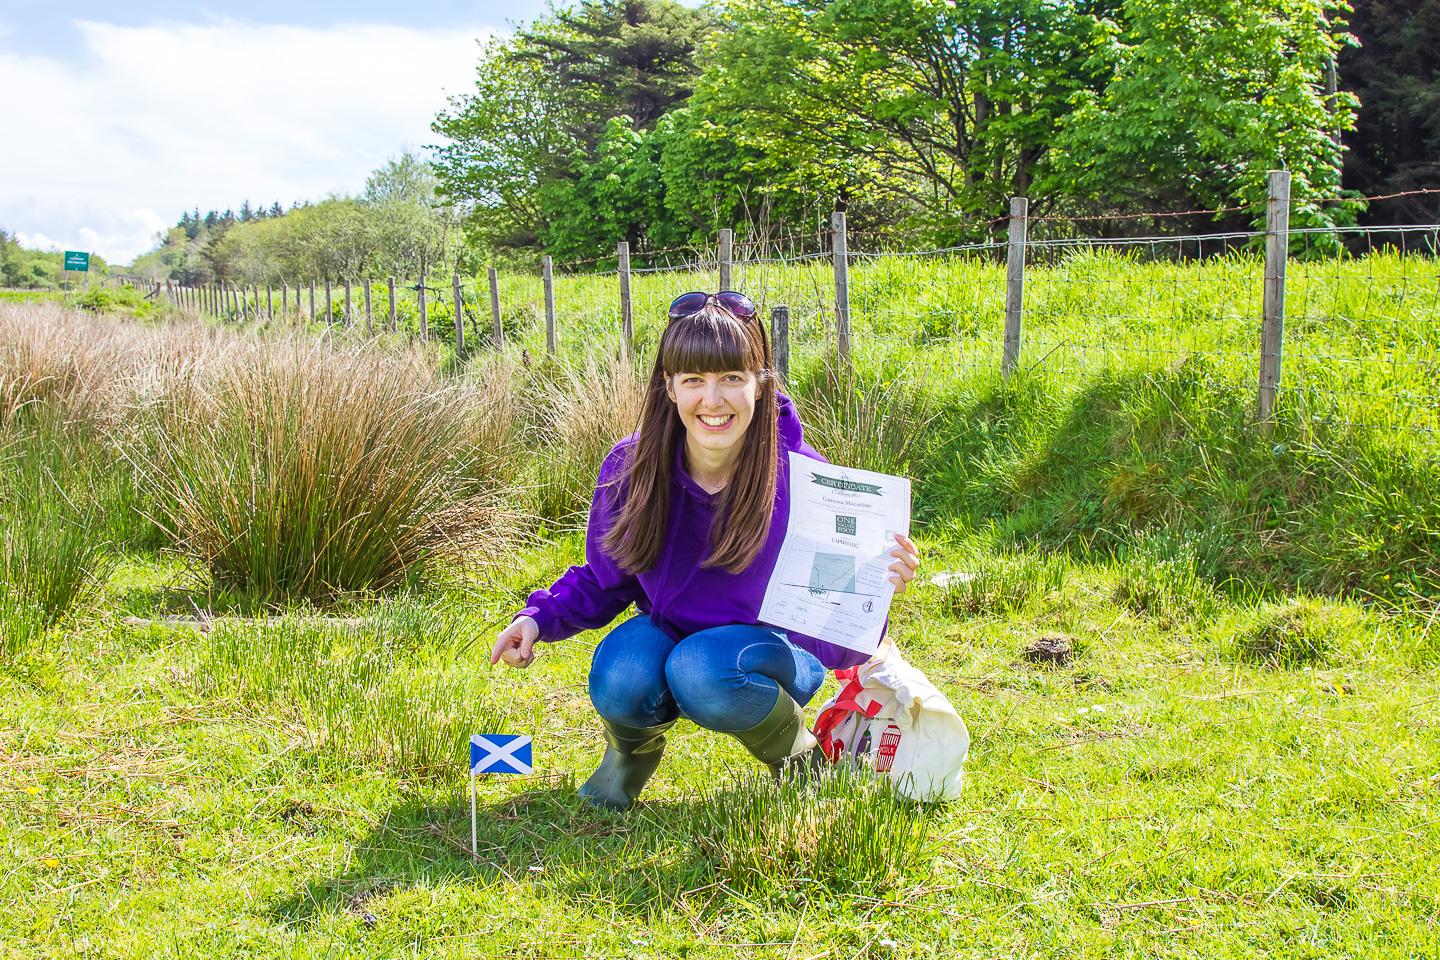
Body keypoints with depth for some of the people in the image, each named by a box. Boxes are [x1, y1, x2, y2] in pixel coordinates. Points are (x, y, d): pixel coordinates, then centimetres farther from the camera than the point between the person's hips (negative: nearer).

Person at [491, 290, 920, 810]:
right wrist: (539, 617, -16)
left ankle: (799, 756, -3)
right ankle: (635, 745, 7)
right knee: (618, 684, -31)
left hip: (772, 650, -2)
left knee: (701, 671, -35)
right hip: (668, 633, 2)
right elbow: (602, 581, 2)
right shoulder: (631, 469, -16)